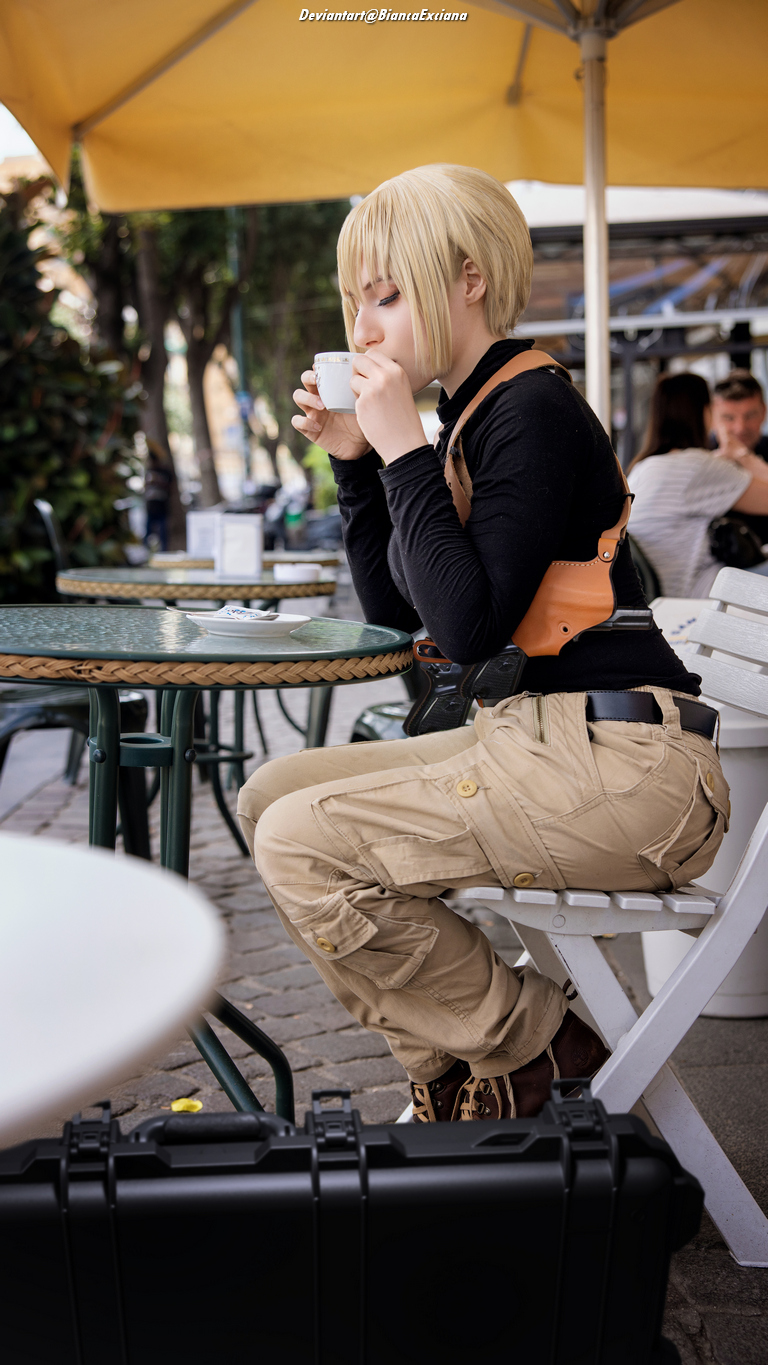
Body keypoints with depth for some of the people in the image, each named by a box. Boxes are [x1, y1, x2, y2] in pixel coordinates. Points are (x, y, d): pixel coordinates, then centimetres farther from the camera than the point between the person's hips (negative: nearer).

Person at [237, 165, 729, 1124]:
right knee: (272, 797, 9)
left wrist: (405, 451, -16)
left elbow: (469, 627, -22)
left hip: (623, 765, -10)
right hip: (540, 737, 10)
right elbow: (395, 613, 17)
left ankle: (532, 1048, 3)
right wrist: (355, 462, 9)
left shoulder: (533, 408, -12)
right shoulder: (471, 417, 15)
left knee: (305, 846, -17)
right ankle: (459, 1064, 12)